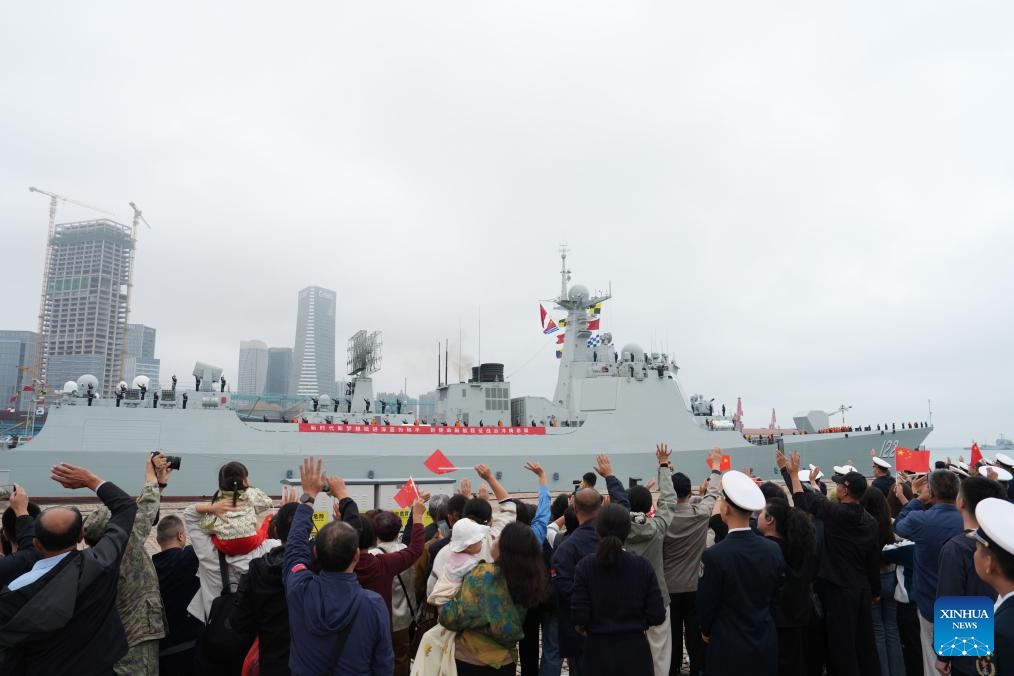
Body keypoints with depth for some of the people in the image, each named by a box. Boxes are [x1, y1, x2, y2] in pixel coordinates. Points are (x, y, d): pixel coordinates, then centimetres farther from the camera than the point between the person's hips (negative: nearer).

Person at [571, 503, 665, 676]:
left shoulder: (585, 566, -12)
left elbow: (579, 617, -13)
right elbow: (657, 616, -9)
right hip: (635, 649, 0)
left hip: (599, 651, 0)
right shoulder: (643, 565, -10)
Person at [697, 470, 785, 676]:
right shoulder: (773, 549, -8)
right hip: (766, 644, 5)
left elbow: (705, 603, -12)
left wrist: (706, 631, 8)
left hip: (728, 646, -4)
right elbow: (775, 595, 5)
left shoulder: (714, 556, -24)